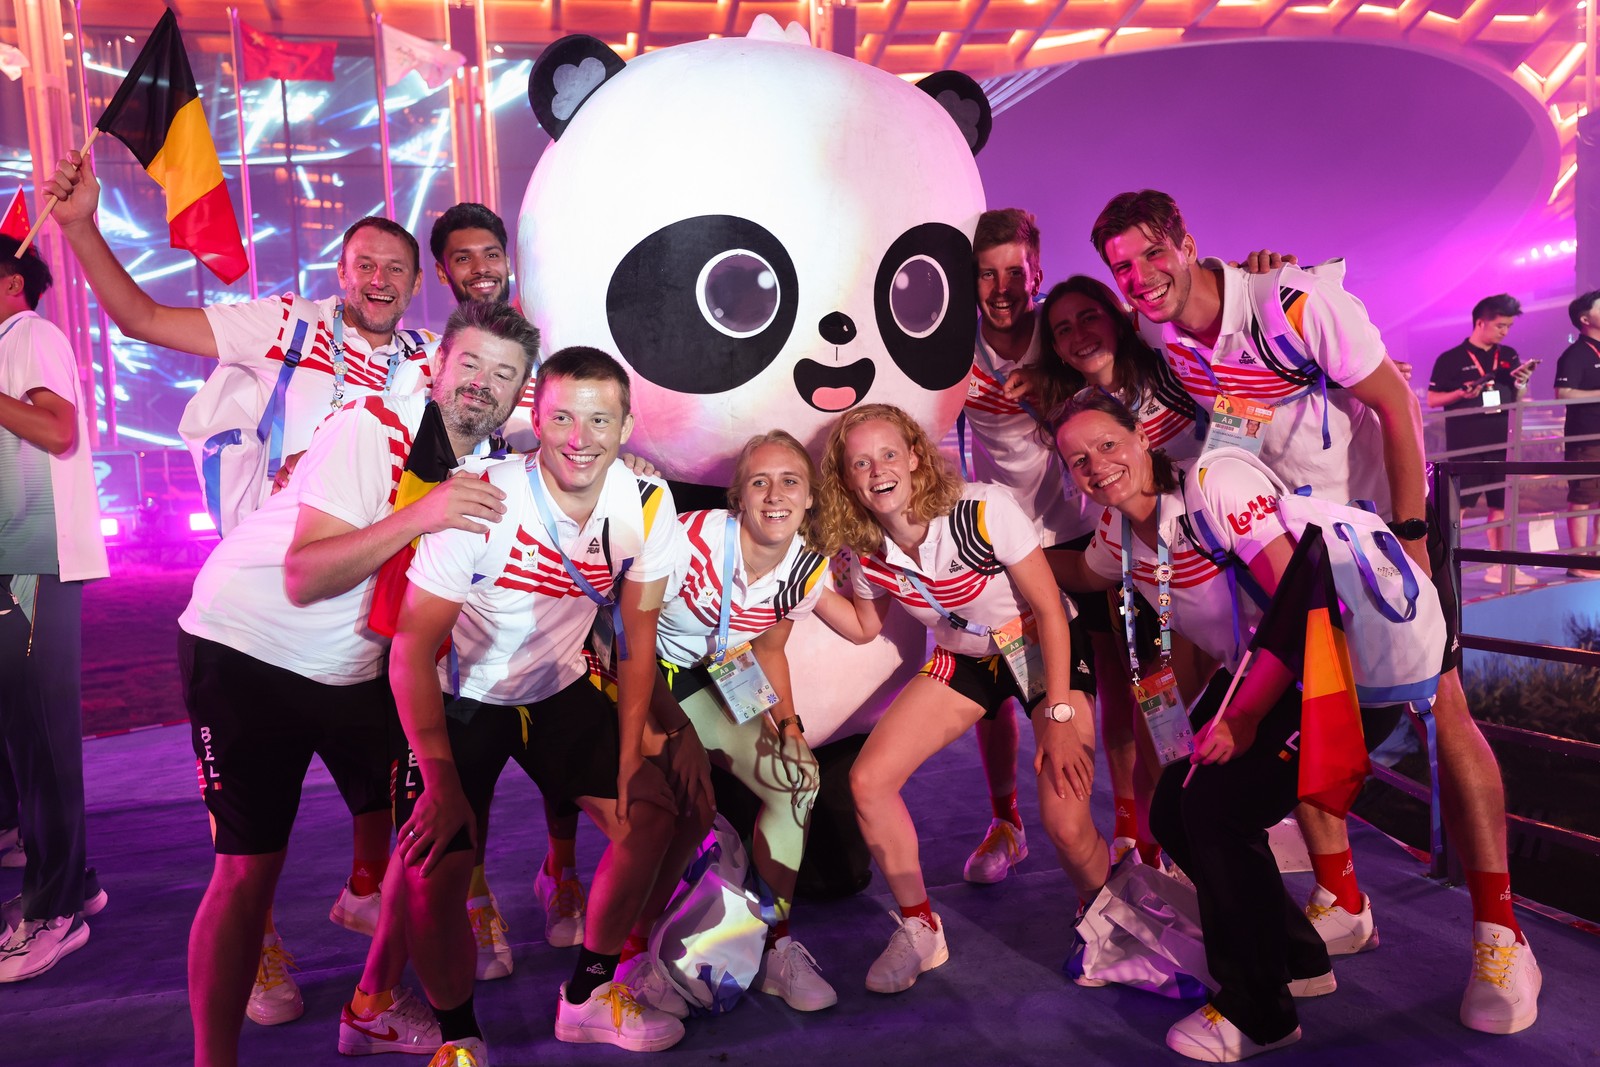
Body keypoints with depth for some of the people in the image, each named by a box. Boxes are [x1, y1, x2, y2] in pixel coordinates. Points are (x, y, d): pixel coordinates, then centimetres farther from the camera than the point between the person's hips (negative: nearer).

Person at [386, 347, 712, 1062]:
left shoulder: (648, 506, -14)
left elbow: (636, 633, -2)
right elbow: (412, 648, -21)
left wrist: (631, 751, -5)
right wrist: (442, 782, -22)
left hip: (558, 690, 4)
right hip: (459, 699, -4)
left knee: (654, 815, -4)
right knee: (433, 867, -17)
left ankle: (588, 996, 18)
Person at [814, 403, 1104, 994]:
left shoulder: (983, 510, -28)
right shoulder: (866, 550, -13)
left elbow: (1049, 608, -22)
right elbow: (864, 627, 5)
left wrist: (1060, 717, -24)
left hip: (1047, 650, -4)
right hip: (965, 660, 5)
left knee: (1066, 823, -18)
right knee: (867, 781, -10)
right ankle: (920, 928, 12)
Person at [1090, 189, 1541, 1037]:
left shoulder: (1297, 302, -24)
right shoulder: (1159, 345, -10)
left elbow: (1395, 403, -19)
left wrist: (1409, 535, -19)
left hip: (1385, 509, -5)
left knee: (1439, 706, -8)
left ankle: (1499, 935, 3)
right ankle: (1343, 901, 17)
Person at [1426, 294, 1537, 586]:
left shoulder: (1509, 356, 10)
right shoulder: (1451, 359, -5)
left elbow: (1518, 399, 14)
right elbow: (1432, 400, -6)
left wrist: (1521, 381, -6)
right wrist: (1462, 393, -21)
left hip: (1499, 442, 6)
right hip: (1464, 445, -6)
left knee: (1501, 504, 9)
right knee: (1457, 506, -4)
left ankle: (1499, 566, 17)